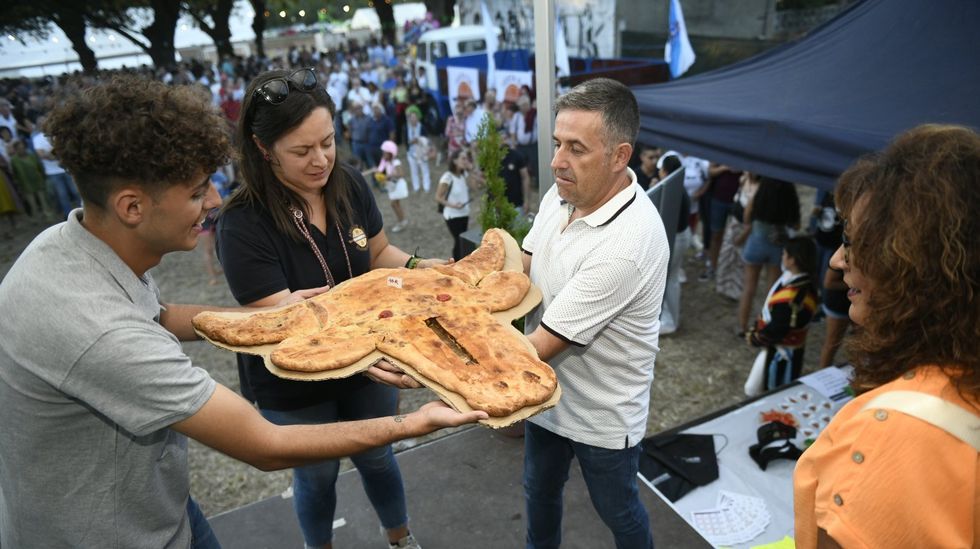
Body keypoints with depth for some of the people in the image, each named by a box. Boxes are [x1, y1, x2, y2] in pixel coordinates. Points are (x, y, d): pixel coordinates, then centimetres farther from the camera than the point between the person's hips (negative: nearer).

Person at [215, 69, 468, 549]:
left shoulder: (349, 186, -13)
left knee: (377, 458, 26)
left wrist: (419, 267, -18)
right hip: (294, 387, -3)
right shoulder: (242, 225, -28)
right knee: (317, 476, 23)